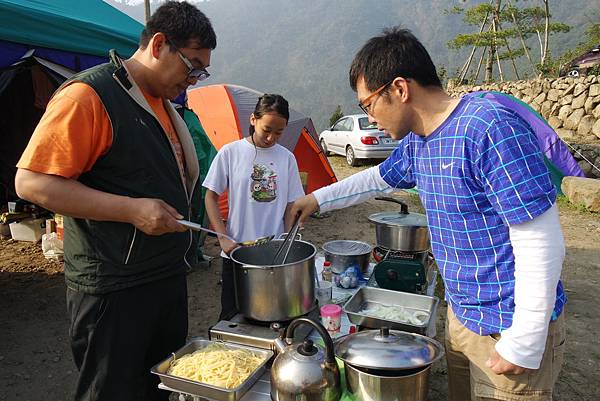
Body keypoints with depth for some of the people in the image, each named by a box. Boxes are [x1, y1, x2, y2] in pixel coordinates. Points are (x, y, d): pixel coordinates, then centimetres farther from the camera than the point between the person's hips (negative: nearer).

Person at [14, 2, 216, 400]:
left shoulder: (162, 103, 13)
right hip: (114, 289, -8)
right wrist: (132, 210, -24)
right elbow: (31, 182, -19)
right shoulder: (88, 95, -15)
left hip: (169, 276, 8)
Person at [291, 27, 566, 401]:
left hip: (509, 329, -7)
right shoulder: (416, 141, 1)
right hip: (460, 315, 8)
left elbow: (541, 243, -25)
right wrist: (318, 199, 22)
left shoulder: (489, 127, -25)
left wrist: (524, 345, -19)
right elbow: (379, 178, 22)